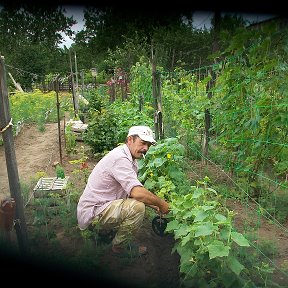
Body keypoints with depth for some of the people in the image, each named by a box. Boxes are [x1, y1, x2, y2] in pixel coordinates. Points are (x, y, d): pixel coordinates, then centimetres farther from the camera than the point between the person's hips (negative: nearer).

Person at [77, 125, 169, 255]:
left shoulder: (130, 159, 10)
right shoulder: (120, 158, -23)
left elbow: (132, 191, 16)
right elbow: (138, 193, -33)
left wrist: (153, 205, 4)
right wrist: (161, 203, -16)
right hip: (92, 214, -10)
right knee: (137, 207, -27)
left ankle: (105, 233, 15)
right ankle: (119, 247, -3)